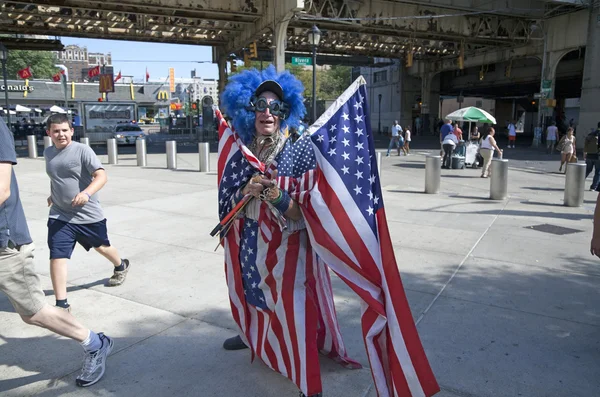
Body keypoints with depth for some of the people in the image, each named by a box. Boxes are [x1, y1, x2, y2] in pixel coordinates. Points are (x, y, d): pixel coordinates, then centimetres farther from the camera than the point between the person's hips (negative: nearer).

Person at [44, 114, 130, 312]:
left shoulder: (82, 150, -14)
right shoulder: (48, 153, 5)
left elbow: (101, 176, -24)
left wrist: (86, 193, -39)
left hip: (89, 214, -3)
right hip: (59, 216, 3)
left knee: (102, 246, 19)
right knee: (57, 256, -9)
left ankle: (121, 266, 51)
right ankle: (61, 304, 0)